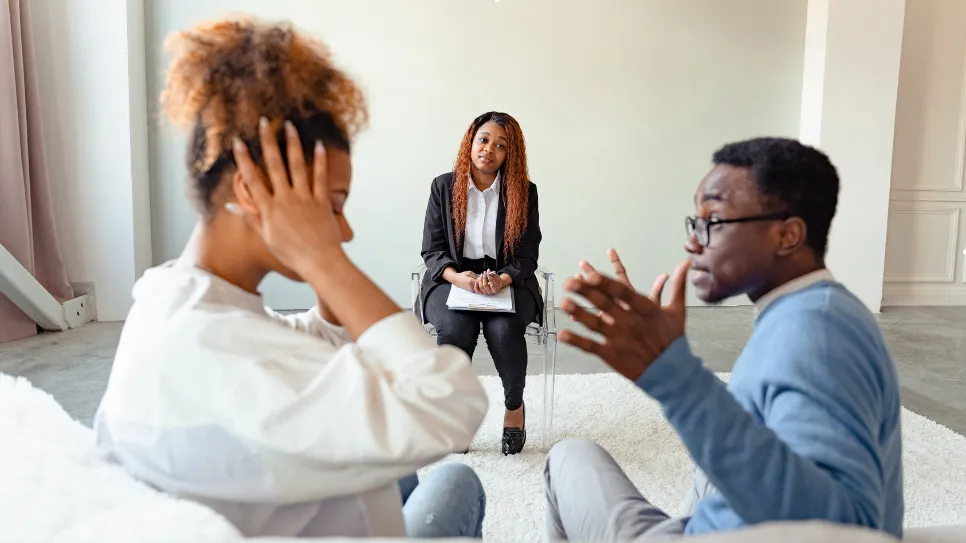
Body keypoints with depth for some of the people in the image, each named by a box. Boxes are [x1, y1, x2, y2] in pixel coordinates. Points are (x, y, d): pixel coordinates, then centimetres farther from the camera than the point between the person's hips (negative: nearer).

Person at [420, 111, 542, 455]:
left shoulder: (524, 191, 2)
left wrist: (501, 280, -22)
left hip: (508, 282, 0)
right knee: (455, 328, -32)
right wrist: (458, 277, -20)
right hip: (452, 280, 0)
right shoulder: (444, 187, 3)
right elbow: (432, 250, 1)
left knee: (504, 329, -31)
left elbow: (527, 256, -1)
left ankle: (515, 406, 0)